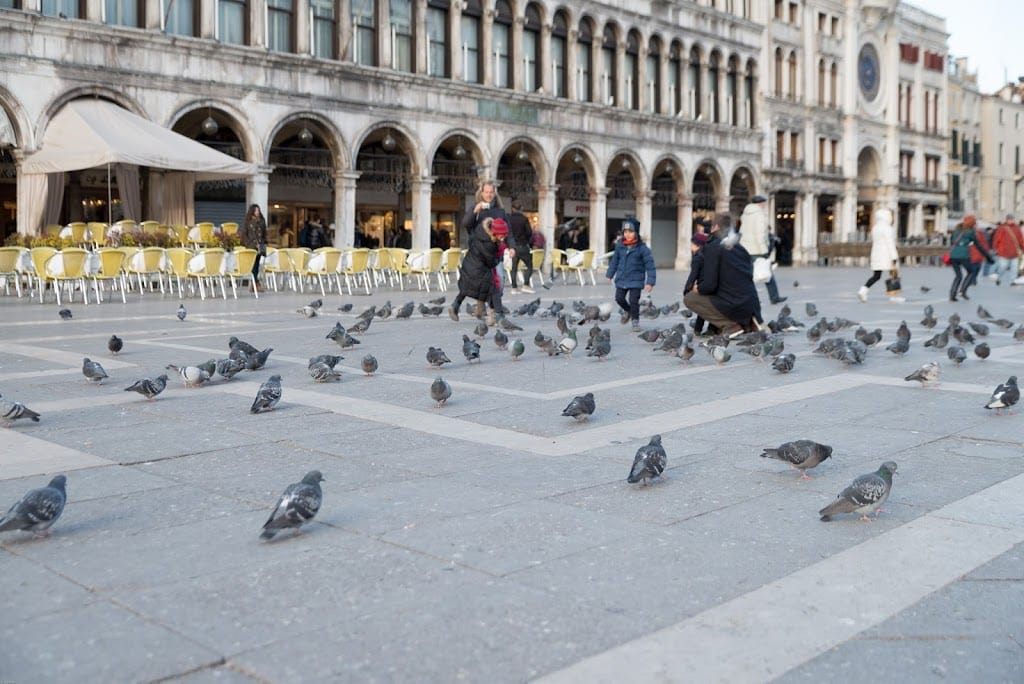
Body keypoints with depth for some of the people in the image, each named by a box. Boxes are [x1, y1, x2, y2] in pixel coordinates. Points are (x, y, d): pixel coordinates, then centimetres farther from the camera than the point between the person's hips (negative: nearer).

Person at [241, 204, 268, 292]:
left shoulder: (261, 221, 12)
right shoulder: (247, 222, 0)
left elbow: (264, 234, 17)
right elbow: (243, 235, -1)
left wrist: (263, 244, 7)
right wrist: (250, 244, -9)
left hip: (260, 247, 4)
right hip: (251, 247, -4)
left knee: (256, 265, 4)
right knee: (253, 265, -8)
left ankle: (253, 284, 7)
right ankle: (256, 283, -10)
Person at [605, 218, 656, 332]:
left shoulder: (642, 248, -12)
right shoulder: (619, 245, 0)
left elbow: (650, 265, -11)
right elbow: (615, 260, 13)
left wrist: (650, 282, -15)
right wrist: (610, 274, 18)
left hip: (636, 280, -4)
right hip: (621, 279, 4)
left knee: (633, 301, -8)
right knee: (619, 298, 10)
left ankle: (635, 321, 13)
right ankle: (629, 311, 40)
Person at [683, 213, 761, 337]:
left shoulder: (713, 247, -6)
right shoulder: (740, 248, 14)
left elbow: (709, 285, -13)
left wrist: (697, 289, 11)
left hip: (733, 306, -7)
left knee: (689, 298, 8)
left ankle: (730, 325, -2)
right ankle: (747, 323, 11)